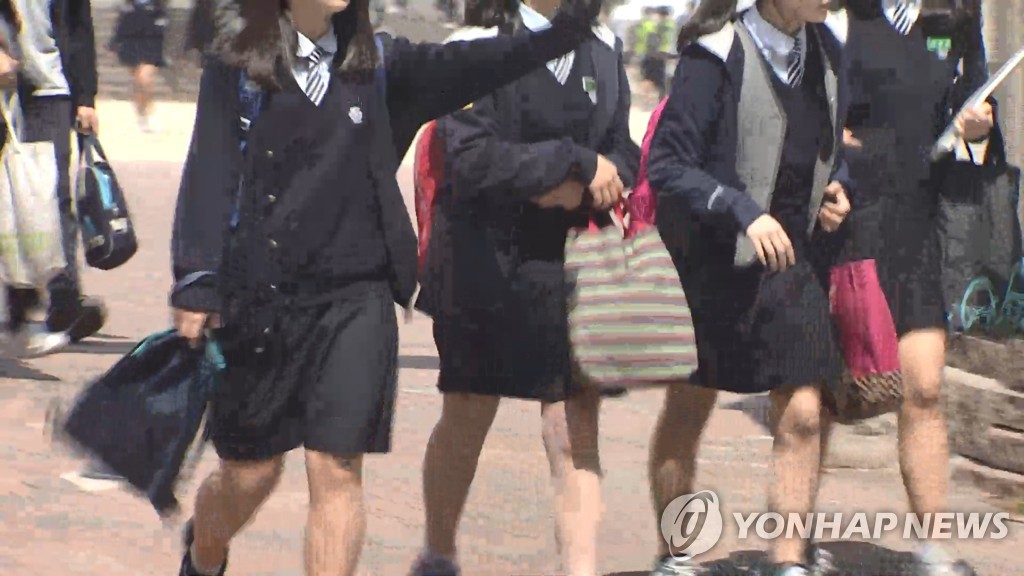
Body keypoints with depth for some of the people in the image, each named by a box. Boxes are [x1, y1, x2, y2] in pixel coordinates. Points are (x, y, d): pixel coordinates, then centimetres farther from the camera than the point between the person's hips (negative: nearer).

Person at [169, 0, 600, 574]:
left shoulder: (377, 66, 6)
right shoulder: (236, 64, 0)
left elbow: (465, 66, -5)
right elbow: (209, 175, -5)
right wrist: (195, 284, -14)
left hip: (354, 296, 1)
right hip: (256, 297, -1)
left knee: (337, 469, -6)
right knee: (251, 472, 9)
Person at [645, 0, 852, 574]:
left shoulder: (826, 53, 6)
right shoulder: (716, 57, -14)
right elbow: (668, 164, -17)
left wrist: (838, 191, 2)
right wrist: (744, 213, -27)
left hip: (795, 260, 5)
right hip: (716, 261, -4)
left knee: (802, 417, -5)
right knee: (688, 412, 11)